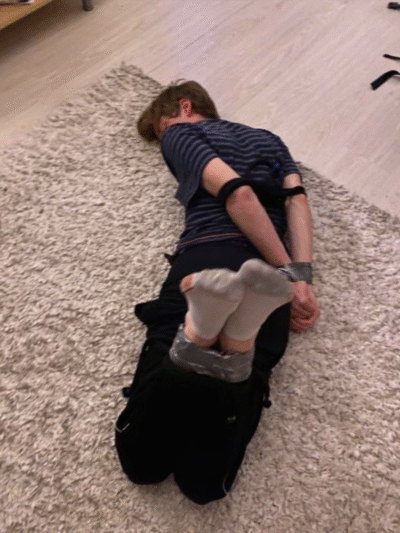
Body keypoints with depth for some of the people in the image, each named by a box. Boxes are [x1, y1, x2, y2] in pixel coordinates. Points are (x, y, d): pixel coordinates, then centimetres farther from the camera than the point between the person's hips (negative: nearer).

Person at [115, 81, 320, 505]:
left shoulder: (179, 133, 19)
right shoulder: (267, 138, 35)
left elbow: (236, 193, -2)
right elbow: (296, 199, 13)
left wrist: (287, 275, -2)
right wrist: (301, 279, 2)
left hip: (202, 261, -4)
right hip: (265, 276, 5)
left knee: (141, 460, -5)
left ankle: (199, 334, -31)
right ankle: (236, 343, -31)